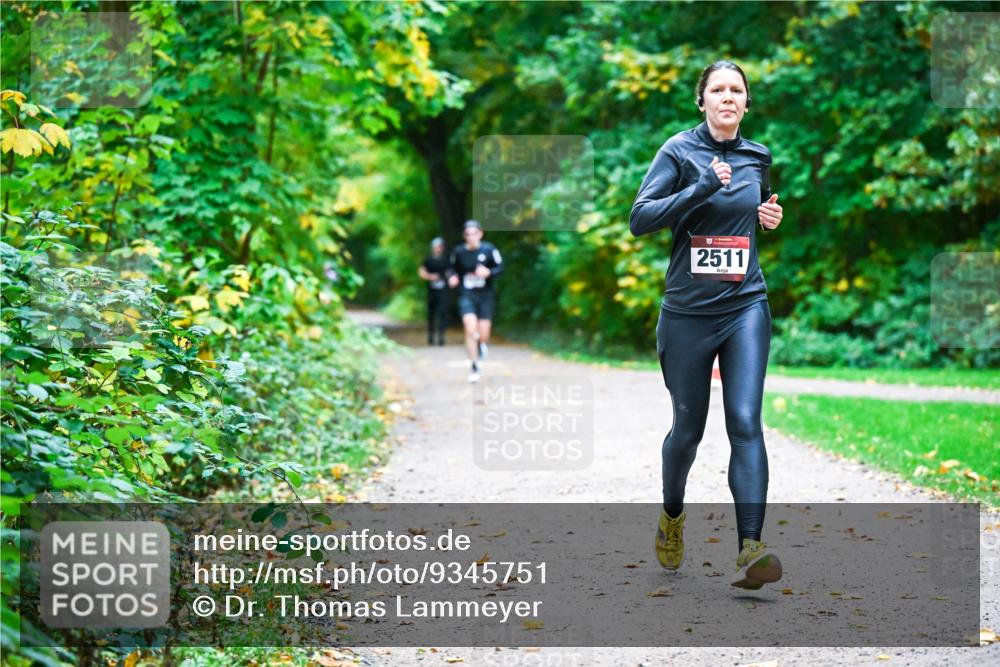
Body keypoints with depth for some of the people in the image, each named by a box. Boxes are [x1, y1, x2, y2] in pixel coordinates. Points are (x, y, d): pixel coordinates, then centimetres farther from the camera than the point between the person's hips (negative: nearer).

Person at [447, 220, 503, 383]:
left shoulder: (489, 249, -7)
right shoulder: (458, 252, -2)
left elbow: (500, 267, -1)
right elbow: (454, 268, 14)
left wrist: (488, 272, -19)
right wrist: (453, 277, -7)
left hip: (485, 296, 0)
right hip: (467, 295, 0)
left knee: (483, 335, 2)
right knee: (470, 329, -17)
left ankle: (481, 344, 42)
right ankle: (474, 367, -4)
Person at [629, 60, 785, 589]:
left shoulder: (757, 157, 9)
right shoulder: (680, 151, -3)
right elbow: (640, 219, -14)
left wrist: (770, 216, 6)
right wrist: (701, 188, -22)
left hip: (745, 307, 2)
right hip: (687, 312, -2)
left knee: (745, 421, -14)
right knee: (688, 427, 10)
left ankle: (750, 547, -22)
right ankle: (671, 517, 38)